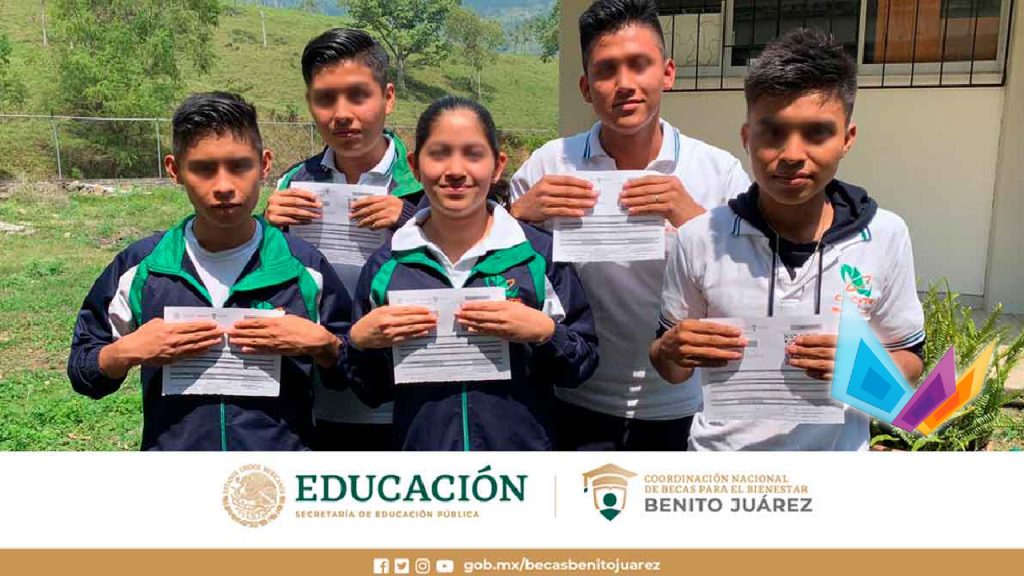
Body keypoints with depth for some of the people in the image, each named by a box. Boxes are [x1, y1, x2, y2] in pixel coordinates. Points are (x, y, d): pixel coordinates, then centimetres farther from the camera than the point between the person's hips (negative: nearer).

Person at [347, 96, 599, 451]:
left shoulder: (539, 252, -6)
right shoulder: (386, 264, -2)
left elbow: (584, 365, -3)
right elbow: (371, 392, 5)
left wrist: (545, 331, -20)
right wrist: (360, 341, -13)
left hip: (522, 445, -1)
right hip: (419, 444, 1)